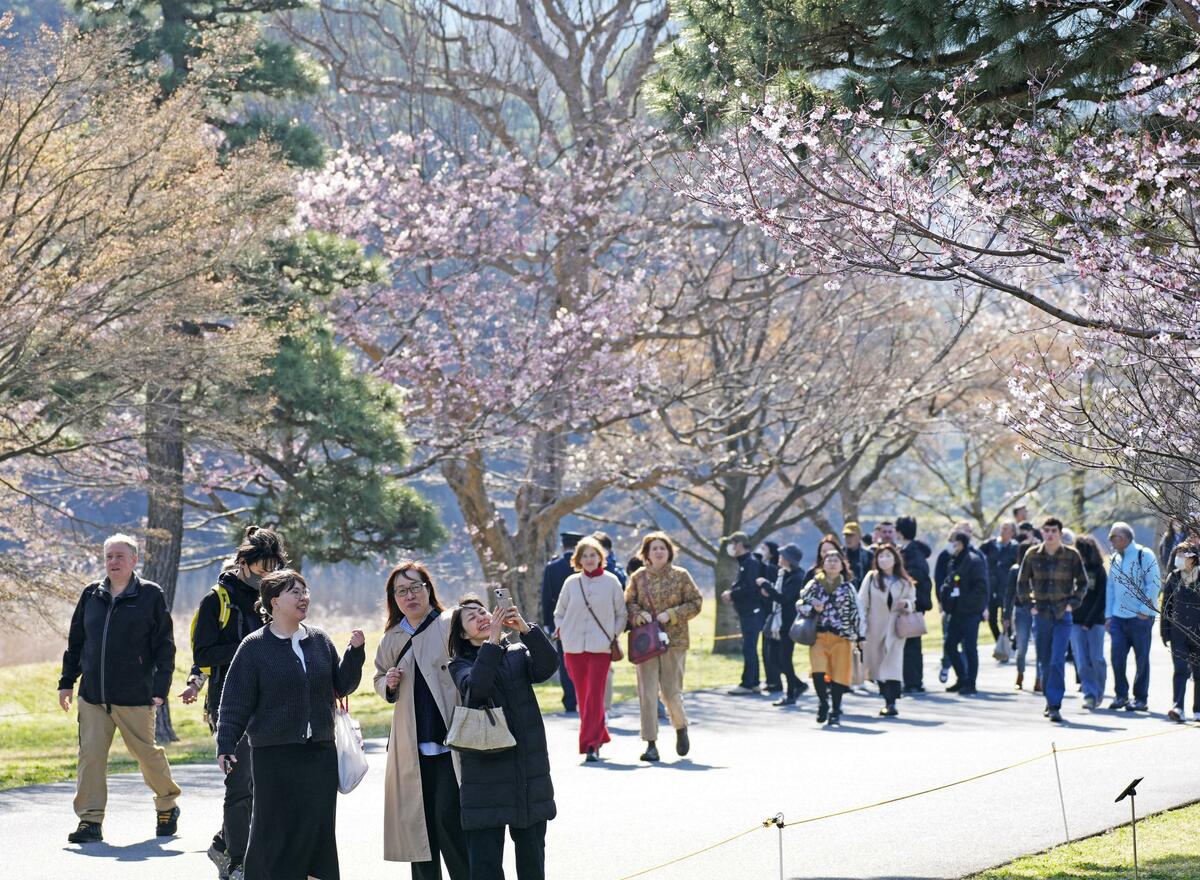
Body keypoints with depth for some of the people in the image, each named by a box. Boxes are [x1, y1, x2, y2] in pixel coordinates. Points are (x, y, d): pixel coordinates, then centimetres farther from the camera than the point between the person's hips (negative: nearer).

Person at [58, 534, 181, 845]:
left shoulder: (150, 595, -1)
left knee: (146, 753, 6)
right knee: (90, 755, -4)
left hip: (135, 696, -3)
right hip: (92, 695, 3)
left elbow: (164, 646, -1)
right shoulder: (91, 595, 10)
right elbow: (75, 641, 18)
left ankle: (167, 806, 28)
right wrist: (67, 681, 14)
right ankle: (90, 821, -1)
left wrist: (161, 688, -8)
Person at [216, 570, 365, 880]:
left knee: (319, 828, 4)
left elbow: (342, 686, 15)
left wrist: (355, 651, 1)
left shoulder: (320, 641, 10)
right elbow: (236, 701, -3)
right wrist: (225, 746, -9)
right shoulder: (255, 647, -3)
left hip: (320, 752, 4)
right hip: (274, 754, -4)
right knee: (275, 830, -3)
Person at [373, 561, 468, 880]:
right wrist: (388, 684, 5)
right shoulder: (393, 638, 14)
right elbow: (379, 677, 28)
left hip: (450, 742, -5)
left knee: (448, 817, -12)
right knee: (418, 820, 9)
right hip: (411, 744, 6)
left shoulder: (450, 625, -4)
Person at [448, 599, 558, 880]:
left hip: (530, 774, 3)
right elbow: (475, 687, -19)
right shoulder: (461, 665, 3)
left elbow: (547, 667, -10)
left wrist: (525, 630, -21)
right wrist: (493, 641, -22)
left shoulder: (518, 654, 10)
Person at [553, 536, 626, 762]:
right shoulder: (571, 583, 7)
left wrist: (614, 635, -2)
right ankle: (598, 736, 23)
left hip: (601, 647, -3)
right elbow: (559, 613, 16)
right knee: (583, 695, 6)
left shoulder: (611, 582, 2)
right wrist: (562, 632, 2)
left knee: (595, 695, -12)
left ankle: (591, 744, -13)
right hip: (574, 647, 3)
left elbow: (621, 613, 9)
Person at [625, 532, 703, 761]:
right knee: (647, 693, -5)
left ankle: (681, 727, 29)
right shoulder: (639, 577, 7)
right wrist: (639, 614, -12)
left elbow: (696, 603, 2)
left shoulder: (681, 576, 3)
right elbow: (628, 603, 10)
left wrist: (671, 615, -10)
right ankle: (651, 744, -2)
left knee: (671, 692, -1)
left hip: (674, 640, -1)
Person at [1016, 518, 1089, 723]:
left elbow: (1082, 583, 9)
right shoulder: (1033, 555, 4)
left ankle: (1055, 705, -14)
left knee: (1058, 661, -13)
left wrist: (1072, 604, -2)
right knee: (1044, 662, 8)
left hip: (1063, 614, -3)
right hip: (1041, 614, 3)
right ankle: (1050, 700, 22)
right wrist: (1028, 603, 3)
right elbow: (1022, 582, 14)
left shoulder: (1071, 555, 0)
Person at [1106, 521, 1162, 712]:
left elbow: (1154, 583, -9)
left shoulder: (1144, 555, -6)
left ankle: (1140, 699, 10)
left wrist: (1144, 610, -13)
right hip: (1118, 616, 5)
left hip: (1140, 617, -5)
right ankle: (1121, 695, 9)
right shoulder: (1115, 559, 15)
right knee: (1117, 656, -4)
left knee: (1142, 659, 2)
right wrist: (1108, 615, 14)